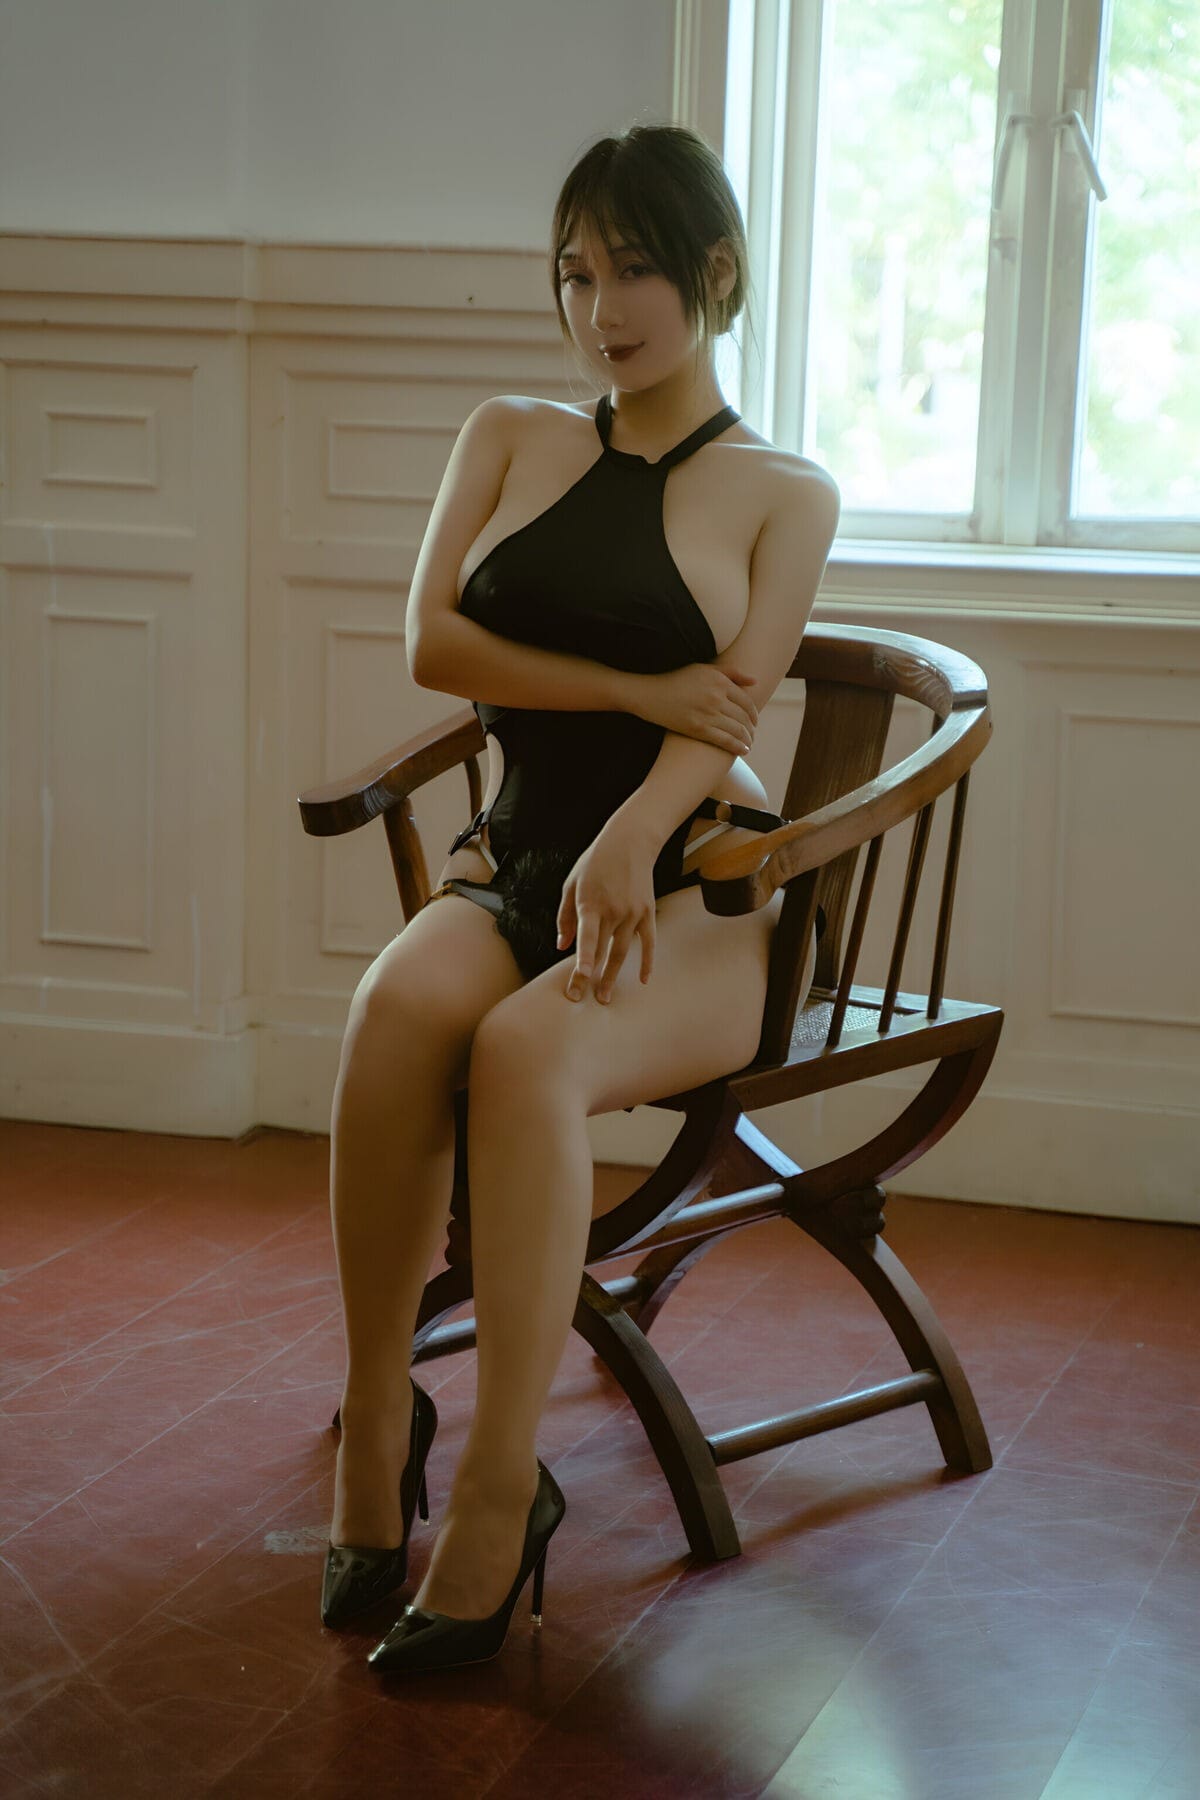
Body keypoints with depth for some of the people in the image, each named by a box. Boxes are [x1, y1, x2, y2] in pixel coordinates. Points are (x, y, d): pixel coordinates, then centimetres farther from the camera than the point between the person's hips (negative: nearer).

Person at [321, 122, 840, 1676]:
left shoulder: (781, 494, 8)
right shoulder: (509, 440, 19)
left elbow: (727, 711, -7)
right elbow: (434, 642, 4)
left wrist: (628, 844, -28)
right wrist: (639, 689, -9)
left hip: (697, 887, -3)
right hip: (511, 861, 3)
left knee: (529, 1049, -36)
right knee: (400, 1005, -33)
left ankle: (499, 1493, -33)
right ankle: (375, 1420, -21)